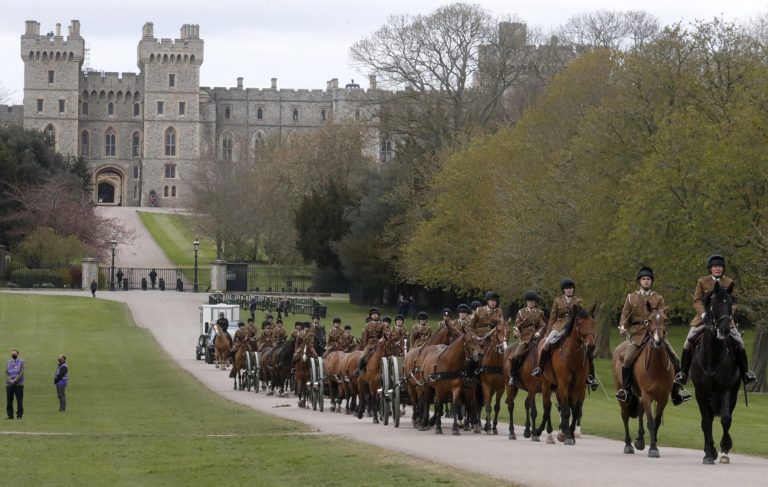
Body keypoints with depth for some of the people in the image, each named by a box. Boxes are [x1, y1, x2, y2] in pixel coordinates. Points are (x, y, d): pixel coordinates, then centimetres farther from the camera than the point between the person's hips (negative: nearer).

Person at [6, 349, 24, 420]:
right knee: (9, 400, 2)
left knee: (19, 400, -4)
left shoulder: (21, 362, 4)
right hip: (9, 384, 3)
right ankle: (10, 415, 8)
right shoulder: (8, 363, 14)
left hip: (18, 384, -3)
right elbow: (6, 373, 7)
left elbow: (21, 373, -5)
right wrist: (9, 380, -11)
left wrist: (15, 380, -15)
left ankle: (19, 415, 0)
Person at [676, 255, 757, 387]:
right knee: (689, 342, -14)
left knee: (739, 343, -13)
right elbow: (697, 300, -2)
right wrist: (703, 314, -18)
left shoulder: (729, 283, 6)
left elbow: (733, 302, 4)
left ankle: (745, 372, 0)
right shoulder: (702, 282, 3)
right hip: (704, 317, 0)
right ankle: (683, 372, -3)